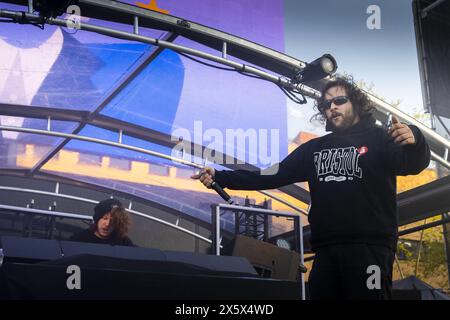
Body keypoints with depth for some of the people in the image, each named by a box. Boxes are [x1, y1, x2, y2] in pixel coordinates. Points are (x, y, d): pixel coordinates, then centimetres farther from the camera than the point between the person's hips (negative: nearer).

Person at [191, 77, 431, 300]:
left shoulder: (378, 138, 2)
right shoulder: (314, 148, 18)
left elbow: (413, 164, -15)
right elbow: (272, 176, 16)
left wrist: (414, 141, -40)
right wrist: (220, 177, 8)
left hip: (369, 248, -5)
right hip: (325, 251, 5)